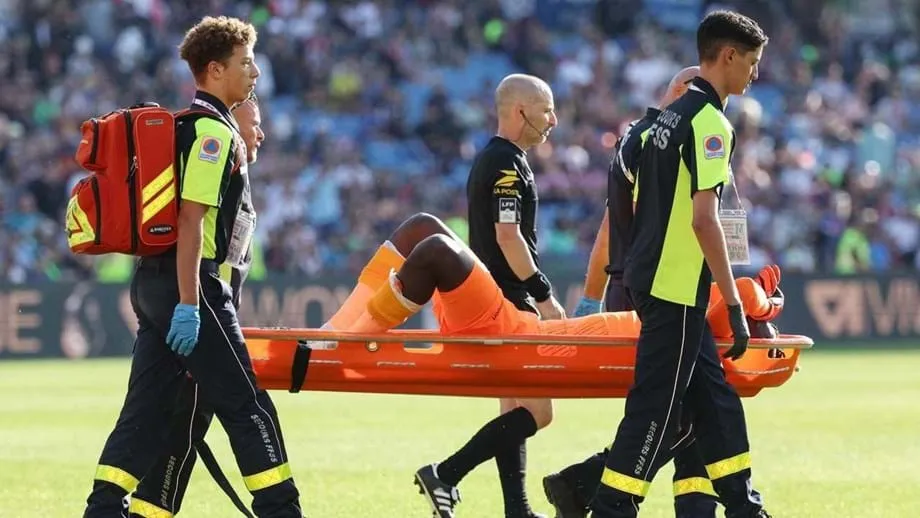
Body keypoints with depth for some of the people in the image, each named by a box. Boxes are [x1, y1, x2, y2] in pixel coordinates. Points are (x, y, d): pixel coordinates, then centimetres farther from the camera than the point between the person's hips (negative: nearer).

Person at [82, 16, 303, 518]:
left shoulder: (184, 125, 19)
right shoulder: (213, 132, -11)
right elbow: (191, 220, -18)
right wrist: (189, 304, -22)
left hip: (153, 283, 9)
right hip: (188, 286, -9)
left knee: (146, 411, 6)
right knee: (246, 407, -3)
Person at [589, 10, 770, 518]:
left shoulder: (668, 117, 15)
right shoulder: (709, 122, -14)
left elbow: (637, 203, 21)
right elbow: (704, 219, -21)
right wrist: (734, 305, -20)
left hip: (650, 279, 10)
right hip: (677, 289, -10)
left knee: (715, 400, 14)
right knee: (656, 407, -7)